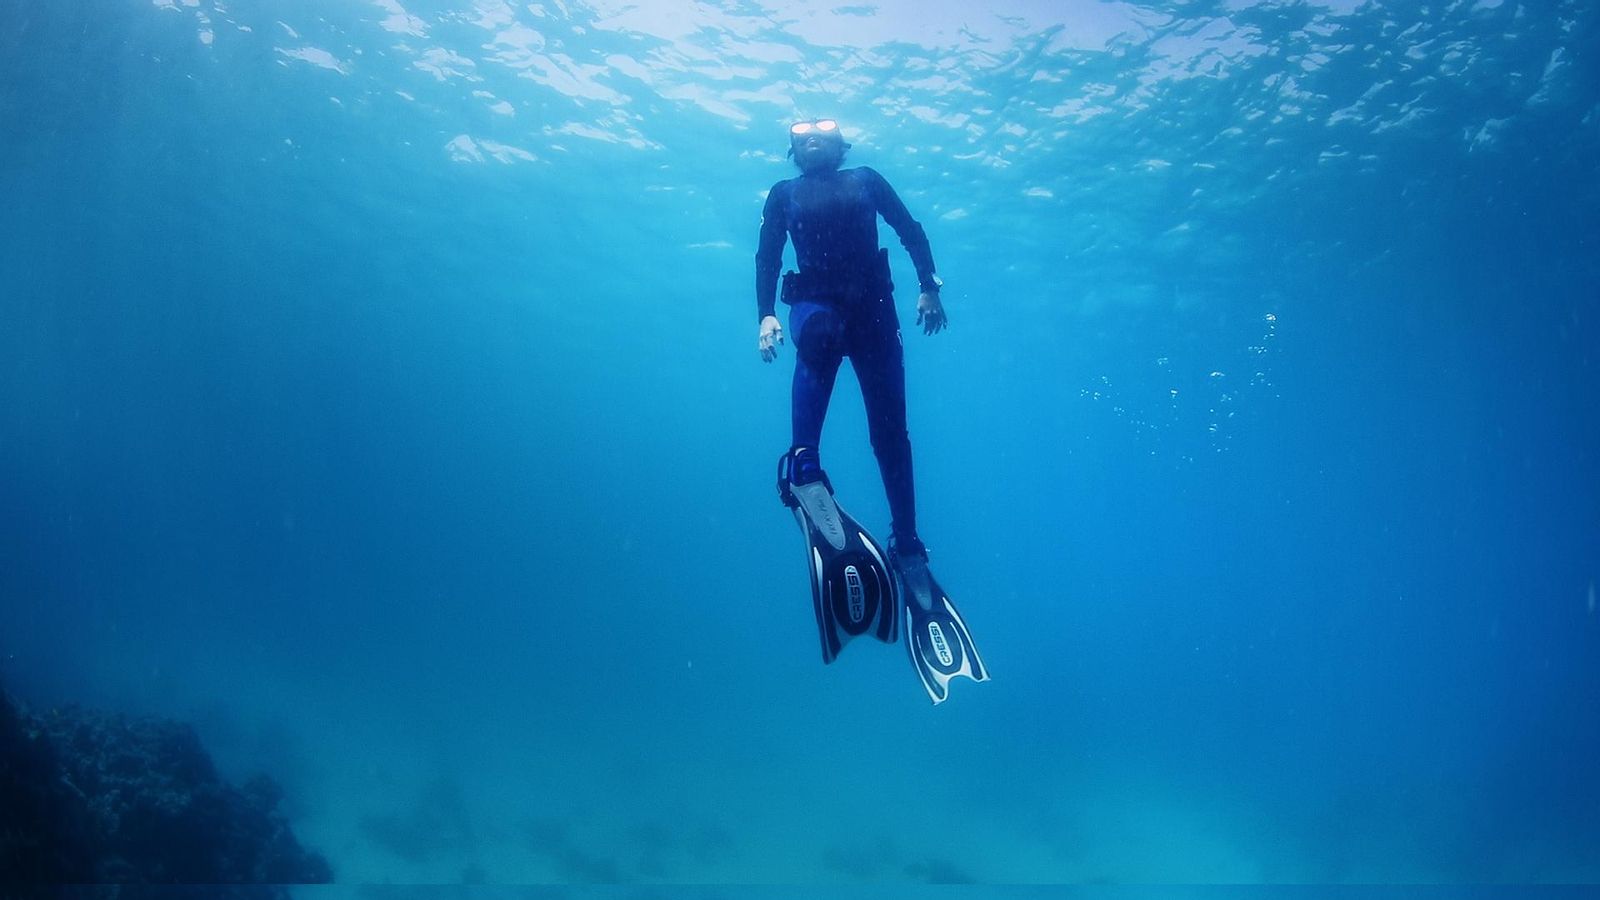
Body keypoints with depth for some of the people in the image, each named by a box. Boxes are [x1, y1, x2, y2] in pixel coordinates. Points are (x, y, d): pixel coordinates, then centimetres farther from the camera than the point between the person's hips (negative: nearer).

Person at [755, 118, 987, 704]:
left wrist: (928, 286, -3)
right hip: (815, 302, -1)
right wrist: (767, 315, -7)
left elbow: (911, 231, 13)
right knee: (820, 335, -40)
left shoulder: (867, 181, 23)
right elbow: (767, 257, 9)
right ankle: (803, 470, -45)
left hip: (871, 304, 2)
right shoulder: (784, 194, 21)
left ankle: (907, 550, -4)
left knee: (889, 427, -8)